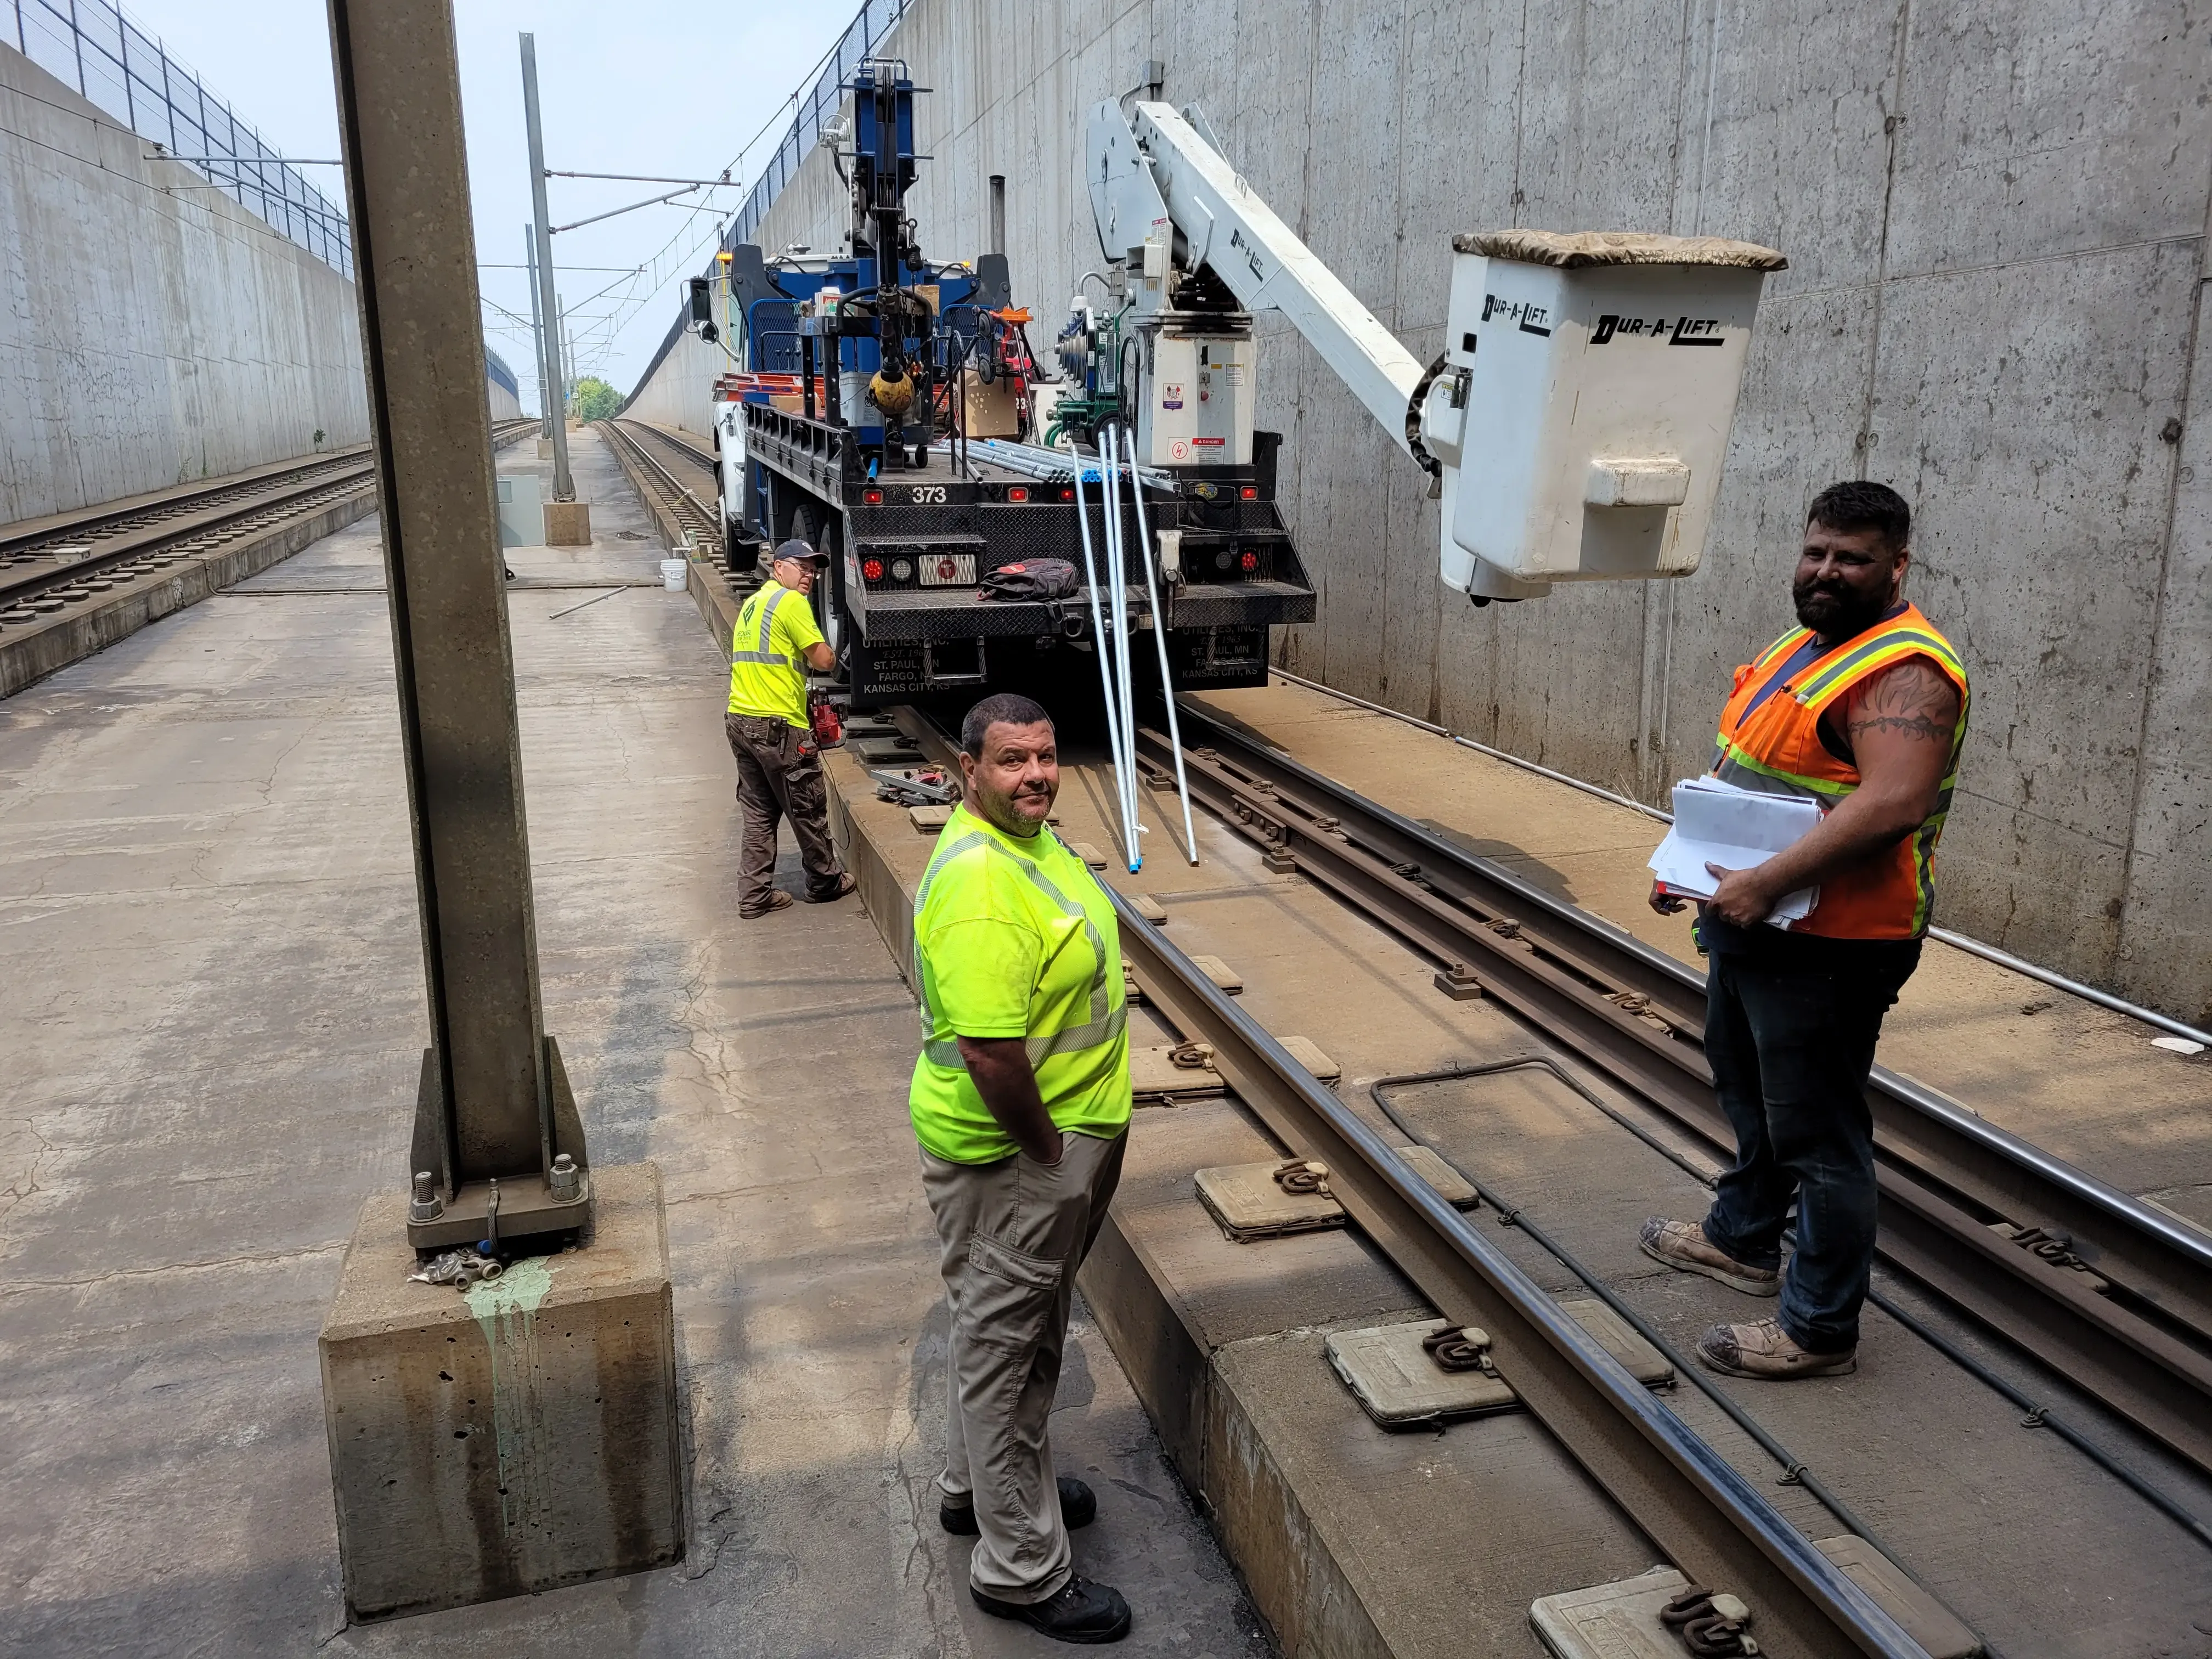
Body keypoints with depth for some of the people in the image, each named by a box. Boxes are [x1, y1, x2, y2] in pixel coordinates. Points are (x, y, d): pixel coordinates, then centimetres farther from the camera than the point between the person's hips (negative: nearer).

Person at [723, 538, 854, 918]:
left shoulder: (751, 604, 19)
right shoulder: (791, 601, -10)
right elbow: (825, 661, -13)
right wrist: (826, 653, 8)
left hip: (740, 720, 9)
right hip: (778, 726, -9)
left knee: (759, 812, 13)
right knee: (808, 811, 8)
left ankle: (754, 895, 13)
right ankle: (826, 883, 22)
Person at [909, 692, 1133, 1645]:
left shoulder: (1029, 837, 4)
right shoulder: (980, 886, -29)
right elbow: (990, 1055, -33)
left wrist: (1092, 1136, 16)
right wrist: (1053, 1150, -18)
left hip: (1055, 1139, 10)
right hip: (1007, 1154, -10)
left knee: (1029, 1330, 26)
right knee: (1001, 1346, 7)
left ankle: (982, 1487, 48)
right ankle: (1022, 1571, 25)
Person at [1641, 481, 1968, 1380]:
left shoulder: (1902, 671, -20)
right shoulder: (1803, 645, 12)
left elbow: (1893, 804, -33)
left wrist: (1766, 883, -32)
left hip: (1829, 944, -10)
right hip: (1754, 926, 10)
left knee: (1816, 1133, 1)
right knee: (1748, 1091, 26)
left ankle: (1819, 1328, 15)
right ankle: (1742, 1238, 46)